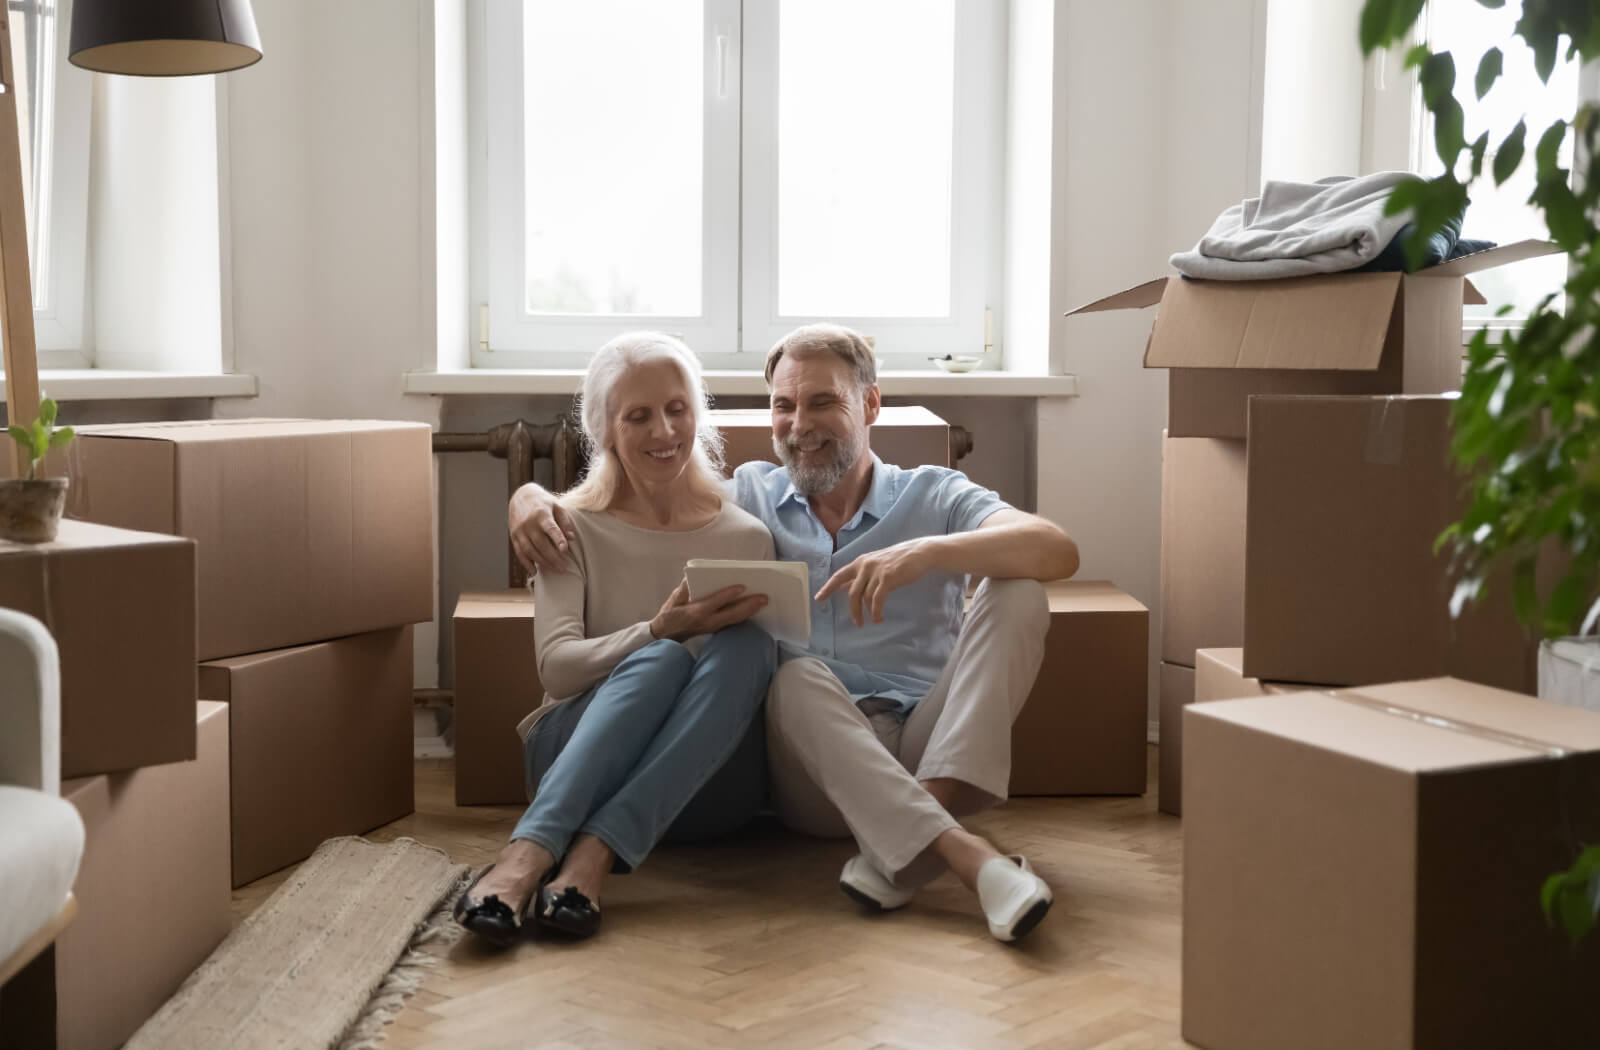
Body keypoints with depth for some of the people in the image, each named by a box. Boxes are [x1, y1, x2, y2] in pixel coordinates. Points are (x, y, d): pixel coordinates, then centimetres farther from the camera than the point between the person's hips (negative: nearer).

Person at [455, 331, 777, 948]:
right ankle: (527, 855, -48)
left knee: (744, 647, -30)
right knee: (661, 658, -32)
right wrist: (659, 632, -25)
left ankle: (592, 857, -41)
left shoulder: (747, 538, 11)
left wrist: (730, 624, -13)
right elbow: (556, 667, -7)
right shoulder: (575, 527, 7)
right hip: (577, 754, -1)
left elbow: (771, 675, 10)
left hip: (704, 777, 1)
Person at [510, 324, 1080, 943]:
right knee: (798, 674, -31)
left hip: (924, 753, 0)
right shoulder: (748, 496, 18)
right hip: (809, 765, 0)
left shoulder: (932, 496, 11)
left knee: (1017, 593, -19)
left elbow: (1059, 553, -8)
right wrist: (531, 494, -5)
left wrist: (928, 553, -24)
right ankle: (967, 856, -45)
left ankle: (915, 830, -38)